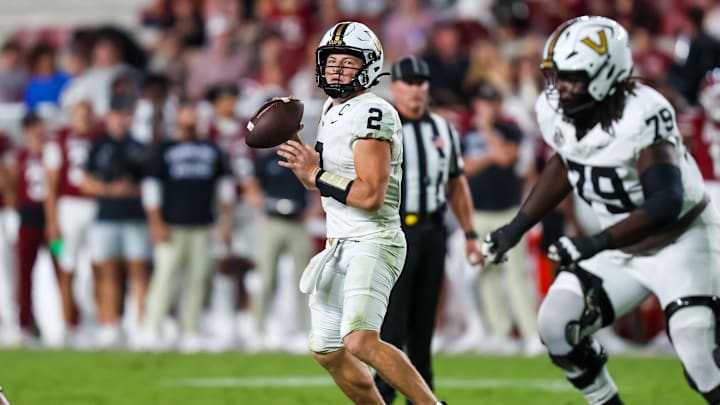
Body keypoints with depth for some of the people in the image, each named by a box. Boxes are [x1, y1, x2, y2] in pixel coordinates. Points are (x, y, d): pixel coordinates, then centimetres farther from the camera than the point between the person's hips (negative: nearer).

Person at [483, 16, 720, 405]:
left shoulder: (642, 116, -32)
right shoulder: (553, 111, -10)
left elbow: (667, 203, -36)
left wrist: (596, 244, -42)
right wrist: (516, 227, 9)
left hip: (680, 240, -7)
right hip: (622, 248, 7)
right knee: (556, 326, -2)